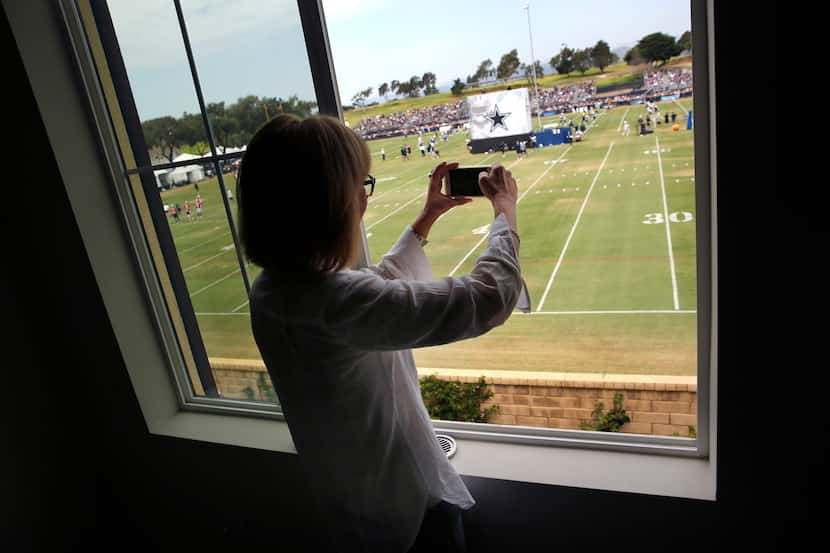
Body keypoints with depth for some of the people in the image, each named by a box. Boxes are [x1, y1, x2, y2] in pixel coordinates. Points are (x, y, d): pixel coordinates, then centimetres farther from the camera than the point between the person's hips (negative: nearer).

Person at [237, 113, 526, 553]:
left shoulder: (268, 291, -9)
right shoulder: (341, 300, -37)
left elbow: (378, 288, 6)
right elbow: (489, 297, -32)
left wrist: (428, 216, 9)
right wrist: (505, 210, -14)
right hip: (410, 504, -7)